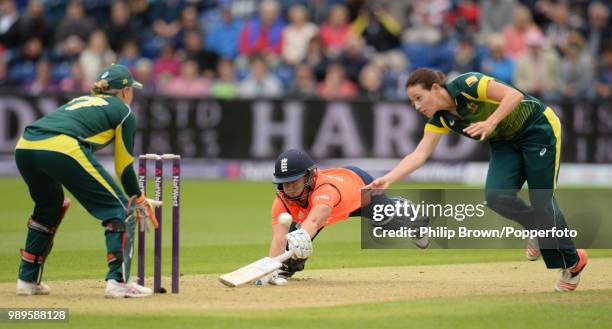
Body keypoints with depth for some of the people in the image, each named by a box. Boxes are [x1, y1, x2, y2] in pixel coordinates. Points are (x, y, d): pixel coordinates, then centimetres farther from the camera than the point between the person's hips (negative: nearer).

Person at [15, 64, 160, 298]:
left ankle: (27, 279, 30)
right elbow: (124, 167, 16)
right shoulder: (124, 112, 18)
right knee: (119, 208, 3)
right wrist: (140, 201, 29)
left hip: (23, 147, 7)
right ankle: (118, 281, -8)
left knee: (49, 207, 33)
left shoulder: (80, 101, 36)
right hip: (61, 149, -7)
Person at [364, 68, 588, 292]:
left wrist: (490, 123, -41)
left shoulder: (466, 85, -25)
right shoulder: (440, 119, -5)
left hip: (538, 128, -6)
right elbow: (419, 154, -10)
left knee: (543, 202, -7)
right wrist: (387, 180, -22)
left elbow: (514, 95, -29)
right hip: (505, 143, 6)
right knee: (496, 196, -17)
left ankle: (573, 261, 11)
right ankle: (537, 229, 11)